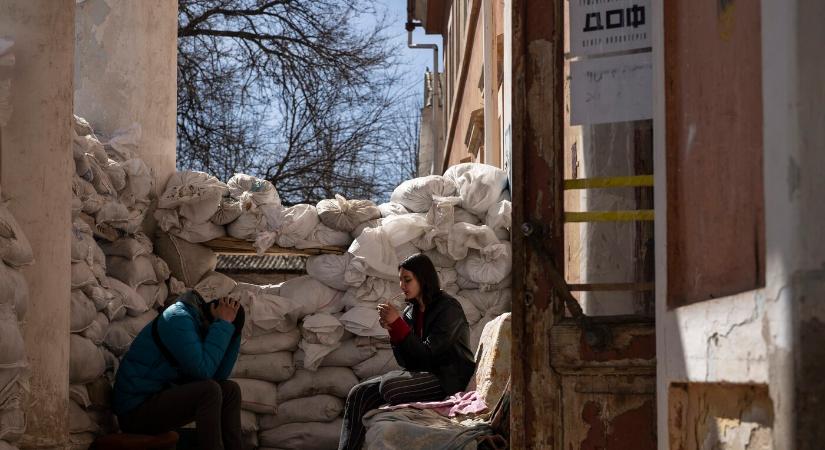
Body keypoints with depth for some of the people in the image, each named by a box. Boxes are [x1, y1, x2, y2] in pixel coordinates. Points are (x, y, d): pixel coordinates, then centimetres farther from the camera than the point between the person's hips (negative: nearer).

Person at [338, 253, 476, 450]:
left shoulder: (448, 308, -10)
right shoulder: (411, 311, 11)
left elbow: (427, 355, -17)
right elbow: (407, 362, 9)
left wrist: (397, 323, -19)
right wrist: (391, 328, -5)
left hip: (449, 379, -8)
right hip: (423, 374, 8)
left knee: (389, 386, -31)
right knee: (359, 394, -11)